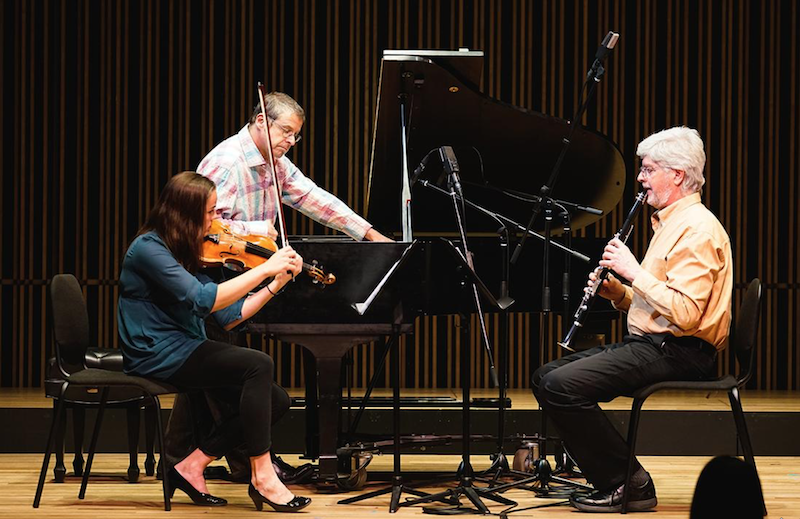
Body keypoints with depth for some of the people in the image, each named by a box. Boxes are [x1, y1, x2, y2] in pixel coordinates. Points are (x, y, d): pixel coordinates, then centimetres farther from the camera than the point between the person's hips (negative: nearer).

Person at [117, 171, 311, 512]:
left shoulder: (186, 254, 15)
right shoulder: (148, 248, -13)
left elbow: (228, 316, 11)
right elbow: (203, 300, -25)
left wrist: (276, 284, 2)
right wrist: (264, 269, -23)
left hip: (183, 350, 9)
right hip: (157, 354, -9)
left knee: (274, 400, -4)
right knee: (257, 364, -24)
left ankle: (192, 466, 2)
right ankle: (262, 476, -19)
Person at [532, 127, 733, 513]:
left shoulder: (698, 229, -14)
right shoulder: (670, 222, 19)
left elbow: (685, 314, -25)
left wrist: (633, 271, -18)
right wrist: (617, 292, 3)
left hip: (677, 351, -11)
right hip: (648, 343, 11)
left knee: (563, 385, -22)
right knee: (545, 378, 6)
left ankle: (626, 484, -13)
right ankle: (604, 474, 4)